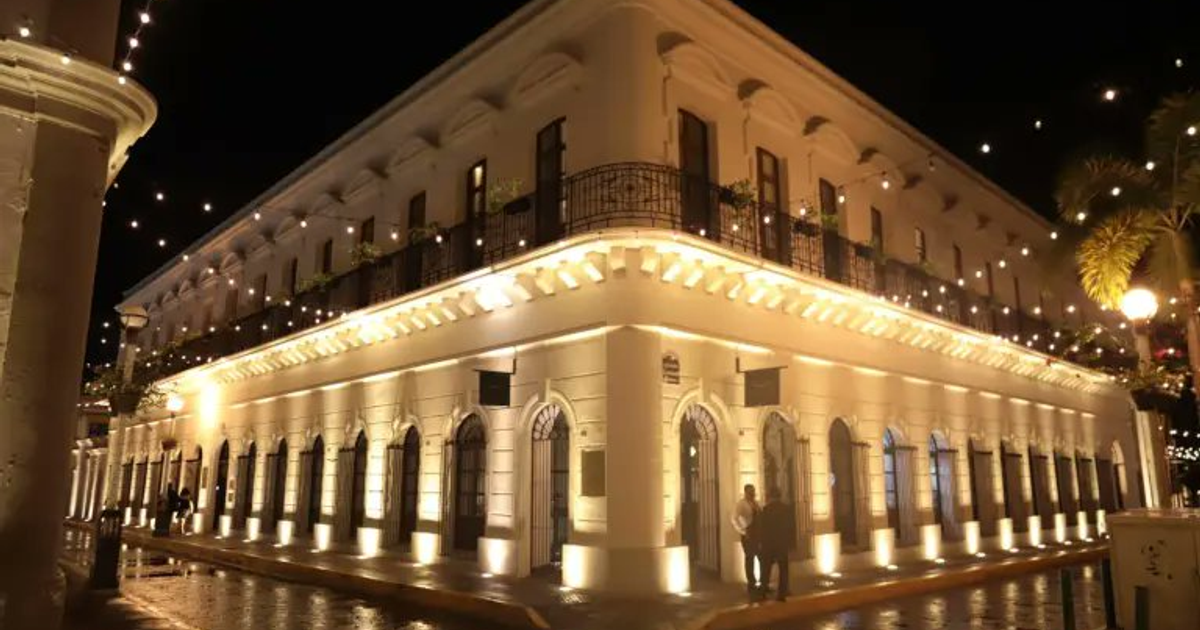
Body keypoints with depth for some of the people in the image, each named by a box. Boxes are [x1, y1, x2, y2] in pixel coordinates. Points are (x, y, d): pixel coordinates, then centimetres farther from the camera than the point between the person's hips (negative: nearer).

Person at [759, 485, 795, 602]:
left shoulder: (766, 509, -12)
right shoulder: (788, 509, 1)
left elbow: (762, 528, -11)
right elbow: (793, 527, 3)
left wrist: (760, 542, -1)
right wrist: (791, 542, 9)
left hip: (769, 544, -3)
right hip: (784, 543, 3)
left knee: (766, 569, 8)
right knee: (783, 569, 10)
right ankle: (781, 594, 9)